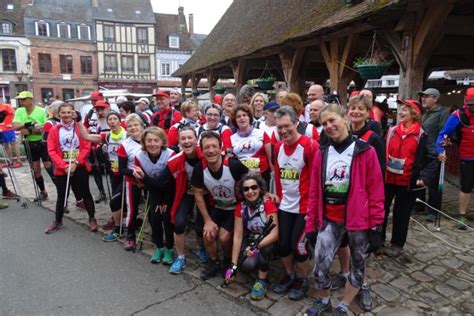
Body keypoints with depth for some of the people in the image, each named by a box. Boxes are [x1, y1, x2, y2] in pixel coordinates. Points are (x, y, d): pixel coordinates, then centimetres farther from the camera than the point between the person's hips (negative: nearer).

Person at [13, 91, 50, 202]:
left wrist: (30, 131, -21)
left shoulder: (41, 111, -11)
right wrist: (29, 124, -25)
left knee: (48, 166, -6)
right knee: (35, 169, 11)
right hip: (29, 144, 5)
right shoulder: (19, 111, 2)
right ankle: (43, 192, 23)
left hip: (42, 142, -5)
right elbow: (15, 127, -11)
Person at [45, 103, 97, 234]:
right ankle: (58, 221, 29)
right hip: (61, 169, 1)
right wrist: (64, 166, -13)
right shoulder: (54, 130, 0)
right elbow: (51, 151, -4)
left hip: (80, 168, -1)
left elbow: (87, 147, -6)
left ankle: (92, 219, 22)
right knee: (62, 196, 11)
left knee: (85, 194, 7)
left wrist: (76, 163, -14)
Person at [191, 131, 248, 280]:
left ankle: (229, 261, 18)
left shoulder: (233, 165, -31)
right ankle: (214, 262, 20)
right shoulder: (199, 168, -20)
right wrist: (208, 220, -7)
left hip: (235, 207, -3)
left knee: (223, 237, -16)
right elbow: (198, 194, -7)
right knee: (208, 235, -10)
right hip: (215, 207, 3)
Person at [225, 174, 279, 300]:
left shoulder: (268, 204, -25)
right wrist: (233, 265, -17)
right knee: (248, 264, -25)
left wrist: (257, 246, -46)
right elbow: (238, 236, -14)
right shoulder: (240, 207, -13)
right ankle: (258, 265, 12)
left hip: (268, 242, -3)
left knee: (266, 248, -37)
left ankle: (262, 280, -13)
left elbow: (274, 233, -30)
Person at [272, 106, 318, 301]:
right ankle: (289, 275, 36)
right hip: (284, 206, 6)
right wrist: (279, 196, 13)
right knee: (283, 244, 10)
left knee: (298, 245, 1)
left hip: (304, 207, -6)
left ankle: (302, 280, 27)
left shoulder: (310, 146, -17)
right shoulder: (278, 147, 3)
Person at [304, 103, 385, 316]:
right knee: (319, 266, -1)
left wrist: (376, 222, -6)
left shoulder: (365, 151, -8)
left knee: (358, 266, 14)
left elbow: (376, 189, -6)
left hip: (359, 220, -2)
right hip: (329, 219, 2)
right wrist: (311, 223, 4)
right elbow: (314, 192, 4)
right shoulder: (321, 153, 1)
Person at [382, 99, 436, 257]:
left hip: (408, 182, -3)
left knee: (401, 214, 8)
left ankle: (397, 244, 23)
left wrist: (424, 177, -18)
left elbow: (431, 160, -5)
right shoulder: (392, 131, 5)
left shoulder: (422, 135, -5)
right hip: (387, 179, 3)